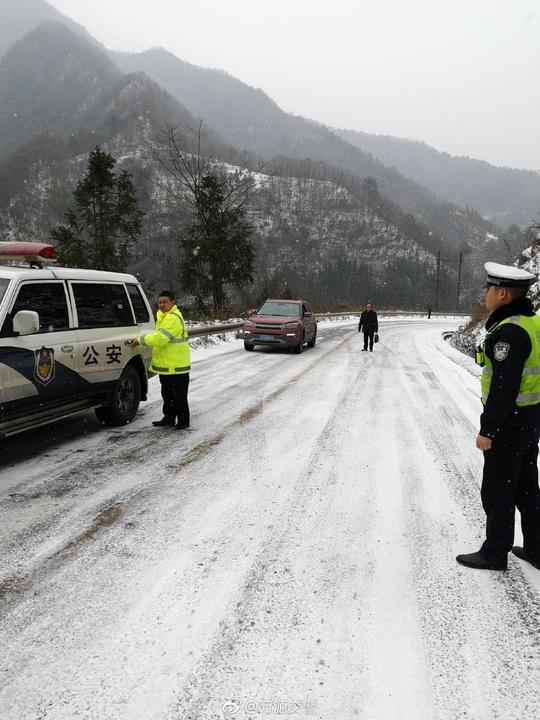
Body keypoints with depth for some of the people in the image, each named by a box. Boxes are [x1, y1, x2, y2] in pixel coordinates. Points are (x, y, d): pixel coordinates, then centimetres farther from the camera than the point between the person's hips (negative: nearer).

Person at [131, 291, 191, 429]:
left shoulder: (173, 318, -19)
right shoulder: (164, 316, 16)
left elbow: (159, 338, -24)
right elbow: (158, 335, 23)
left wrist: (140, 340, -15)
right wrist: (141, 339, 10)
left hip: (176, 365, -11)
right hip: (166, 364, 11)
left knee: (179, 395, -2)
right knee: (167, 394, 18)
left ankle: (183, 421, 7)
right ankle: (169, 418, 30)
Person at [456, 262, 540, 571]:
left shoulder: (509, 331, -23)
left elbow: (504, 386, -25)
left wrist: (487, 430, -19)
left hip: (509, 423, -9)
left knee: (497, 490, 5)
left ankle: (494, 554, 20)